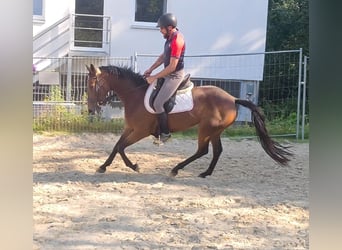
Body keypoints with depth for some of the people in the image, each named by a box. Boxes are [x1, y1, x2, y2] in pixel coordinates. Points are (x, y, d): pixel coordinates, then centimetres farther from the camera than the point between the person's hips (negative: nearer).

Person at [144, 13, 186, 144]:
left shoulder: (177, 40, -25)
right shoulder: (171, 36, 6)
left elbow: (172, 67, -24)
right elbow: (164, 56, 19)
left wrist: (155, 77, -17)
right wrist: (151, 69, 11)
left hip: (174, 76, -11)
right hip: (169, 73, 11)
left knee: (158, 104, -16)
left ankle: (165, 133, -1)